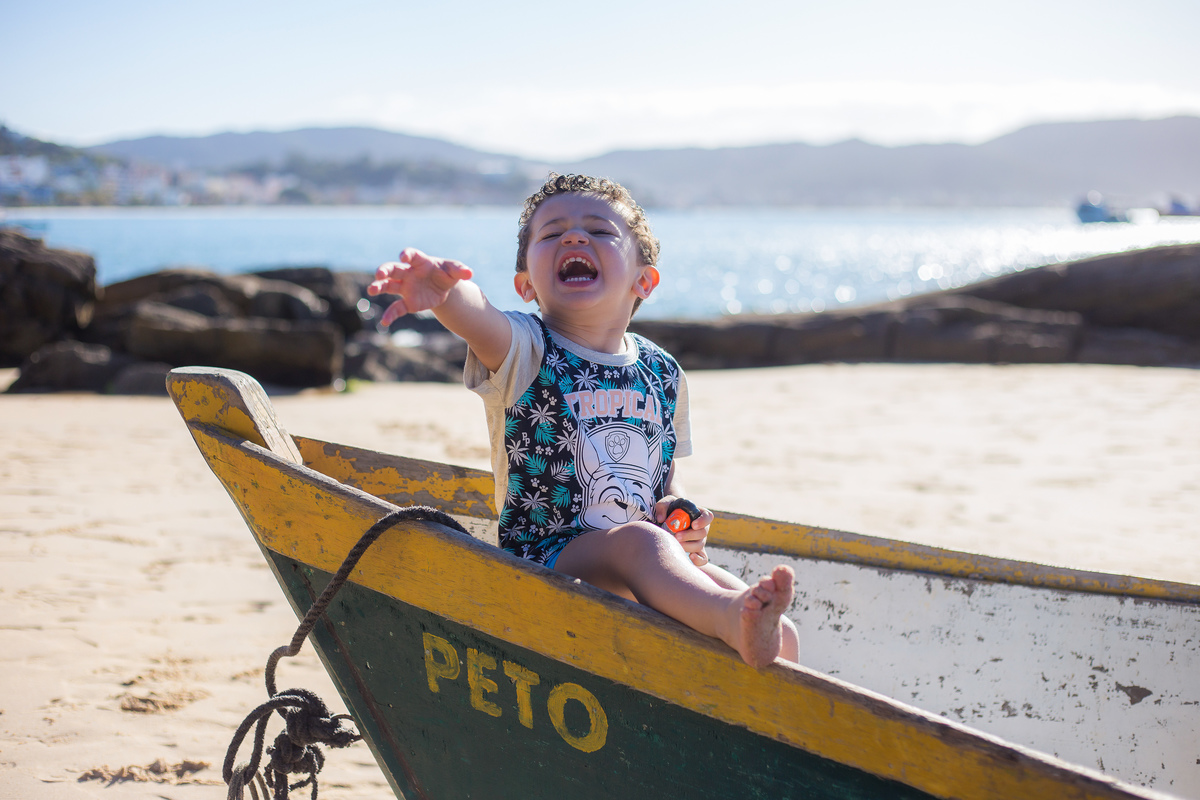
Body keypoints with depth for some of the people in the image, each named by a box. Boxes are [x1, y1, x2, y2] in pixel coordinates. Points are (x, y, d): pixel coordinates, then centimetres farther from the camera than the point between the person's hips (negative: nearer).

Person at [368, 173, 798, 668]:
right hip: (542, 560, -5)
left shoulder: (662, 374, 11)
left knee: (783, 638, -19)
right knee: (640, 540, -40)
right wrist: (445, 291, -52)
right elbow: (477, 317, -28)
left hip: (651, 570, 5)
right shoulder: (524, 351, -3)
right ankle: (730, 613, -62)